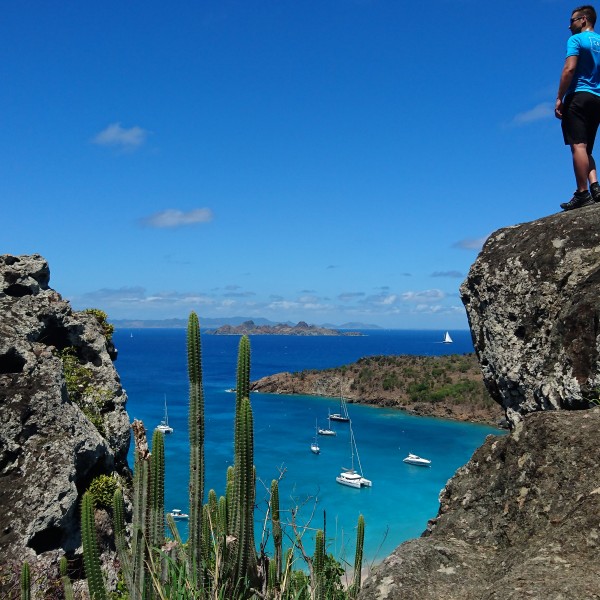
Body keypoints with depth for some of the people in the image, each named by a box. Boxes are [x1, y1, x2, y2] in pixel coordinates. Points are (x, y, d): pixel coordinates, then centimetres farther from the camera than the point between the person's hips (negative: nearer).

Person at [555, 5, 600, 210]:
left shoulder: (576, 39, 0)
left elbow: (569, 69, -12)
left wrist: (559, 98, -12)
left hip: (579, 96, -7)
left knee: (578, 145, -13)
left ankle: (583, 193, -21)